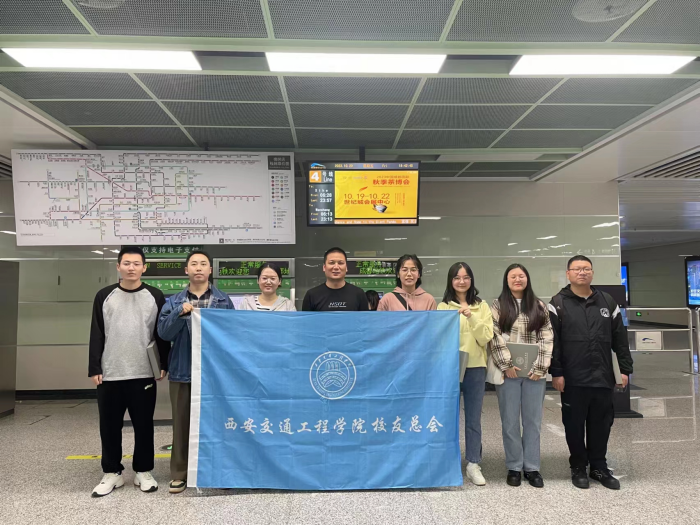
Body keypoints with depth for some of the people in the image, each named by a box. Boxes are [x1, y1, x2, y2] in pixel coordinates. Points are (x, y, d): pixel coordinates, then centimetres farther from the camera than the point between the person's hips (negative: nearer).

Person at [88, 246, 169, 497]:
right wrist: (94, 368, -1)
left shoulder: (155, 296, 2)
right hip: (109, 374, 1)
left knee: (143, 425, 8)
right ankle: (112, 473, 25)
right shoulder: (104, 296, 5)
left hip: (144, 374, -1)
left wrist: (164, 365, -2)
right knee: (110, 426, 9)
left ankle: (143, 472, 22)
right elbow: (96, 335, 4)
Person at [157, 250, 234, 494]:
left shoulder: (224, 300, 5)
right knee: (182, 424, 9)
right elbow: (164, 332, -4)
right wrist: (180, 313, -19)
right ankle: (180, 473, 22)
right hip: (183, 372, 1)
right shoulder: (174, 302, 8)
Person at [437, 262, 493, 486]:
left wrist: (471, 317, -16)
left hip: (475, 369, 1)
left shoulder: (482, 307, 6)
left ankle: (473, 464, 19)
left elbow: (485, 338, -5)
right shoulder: (443, 307, 2)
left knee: (473, 419, 8)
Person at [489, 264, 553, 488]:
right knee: (510, 422, 5)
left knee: (533, 421, 8)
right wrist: (507, 365, -12)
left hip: (534, 372, 2)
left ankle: (532, 467, 20)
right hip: (508, 372, -2)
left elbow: (546, 338, 3)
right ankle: (514, 467, 17)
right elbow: (495, 338, -4)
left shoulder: (539, 306, 9)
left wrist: (539, 367, -7)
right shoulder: (497, 306, 2)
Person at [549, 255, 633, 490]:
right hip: (573, 379, -3)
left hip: (603, 377, 3)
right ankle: (578, 468, 23)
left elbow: (620, 339, 10)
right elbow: (552, 342, -7)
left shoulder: (607, 302, 9)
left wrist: (625, 369, 6)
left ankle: (599, 467, 27)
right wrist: (556, 373, -11)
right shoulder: (558, 303, -2)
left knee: (601, 425, 12)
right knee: (575, 425, 8)